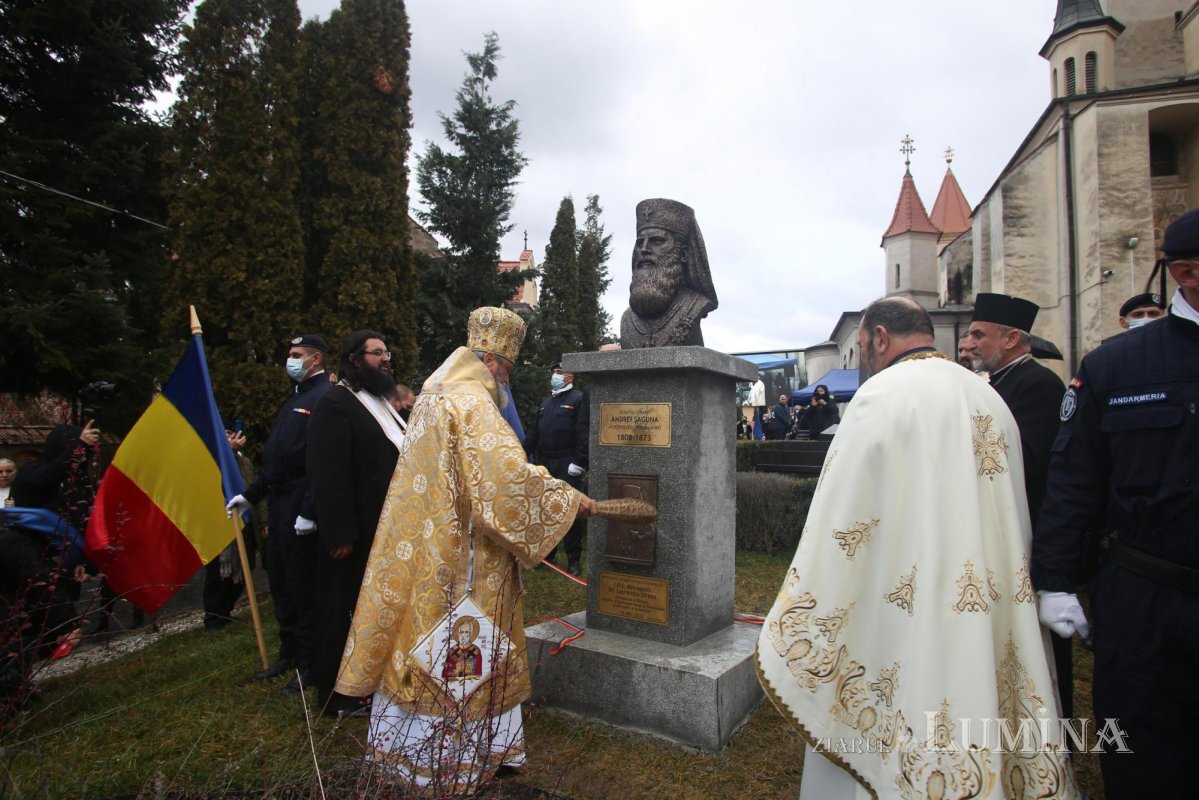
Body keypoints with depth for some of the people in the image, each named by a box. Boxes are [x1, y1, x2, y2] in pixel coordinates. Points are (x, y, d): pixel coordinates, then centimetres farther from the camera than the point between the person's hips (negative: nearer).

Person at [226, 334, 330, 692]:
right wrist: (251, 495, 21)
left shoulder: (324, 397, -13)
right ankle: (288, 653, 31)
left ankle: (309, 663, 12)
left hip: (300, 507, -10)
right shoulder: (295, 398, 19)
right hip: (278, 503, 10)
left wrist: (309, 511, -25)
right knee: (280, 582, 16)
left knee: (302, 585, -1)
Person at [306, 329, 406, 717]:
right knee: (343, 613, 5)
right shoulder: (336, 404, -13)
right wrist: (341, 534, -23)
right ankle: (337, 697, 20)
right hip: (354, 535, -8)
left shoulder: (382, 404, 15)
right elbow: (329, 475, -20)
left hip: (384, 531, 8)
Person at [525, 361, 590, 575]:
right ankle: (546, 552, 27)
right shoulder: (546, 402, 19)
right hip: (546, 464, 7)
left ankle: (573, 559, 6)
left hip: (567, 466, -7)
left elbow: (584, 433, -14)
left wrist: (579, 461, -20)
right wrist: (528, 455, 12)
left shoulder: (578, 399, -5)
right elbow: (535, 431, 19)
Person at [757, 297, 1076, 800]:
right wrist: (990, 588, 21)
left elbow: (841, 523, -16)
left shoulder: (884, 394, -14)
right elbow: (1017, 522, 13)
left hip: (905, 622, -8)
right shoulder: (990, 399, 9)